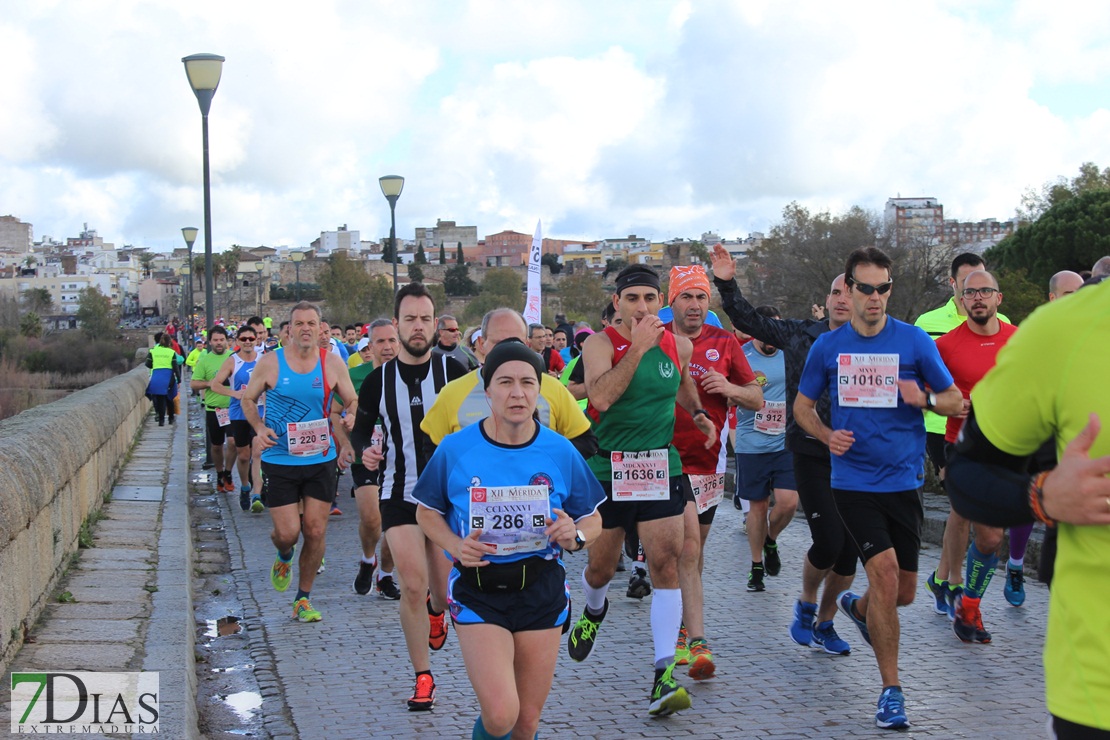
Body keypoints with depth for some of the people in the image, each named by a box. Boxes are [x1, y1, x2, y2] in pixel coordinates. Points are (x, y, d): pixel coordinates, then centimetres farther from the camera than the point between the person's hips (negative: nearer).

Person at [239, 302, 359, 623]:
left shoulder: (332, 363, 0)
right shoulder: (270, 362, -3)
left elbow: (352, 402, 10)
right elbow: (248, 399, 8)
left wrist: (351, 418, -13)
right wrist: (259, 428, -10)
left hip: (321, 459, 2)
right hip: (279, 461, -1)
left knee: (315, 531, 2)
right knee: (287, 532, -5)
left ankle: (303, 599, 20)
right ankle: (284, 559, 34)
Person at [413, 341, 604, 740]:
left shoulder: (560, 452, -5)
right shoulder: (455, 449, -9)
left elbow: (593, 519, 6)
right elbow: (427, 512, 5)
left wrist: (575, 536, -17)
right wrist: (455, 545, -14)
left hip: (542, 590, 2)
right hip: (478, 591, -2)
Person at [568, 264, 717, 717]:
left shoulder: (678, 346, 5)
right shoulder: (601, 344, -8)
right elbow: (600, 397, -26)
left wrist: (698, 415, 9)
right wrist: (638, 347, -26)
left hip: (661, 469, 2)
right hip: (607, 470, -2)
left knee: (666, 565, -10)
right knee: (601, 566, 13)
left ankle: (664, 676, -8)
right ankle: (594, 611, 50)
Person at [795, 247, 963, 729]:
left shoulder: (915, 341, -2)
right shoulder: (827, 346, 1)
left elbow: (956, 401, 4)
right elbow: (802, 405, 13)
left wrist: (925, 399, -18)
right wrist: (827, 435, -8)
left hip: (903, 481, 2)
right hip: (853, 481, -1)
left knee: (903, 592, 10)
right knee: (885, 574, -15)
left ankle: (857, 608, 46)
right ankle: (891, 690, -1)